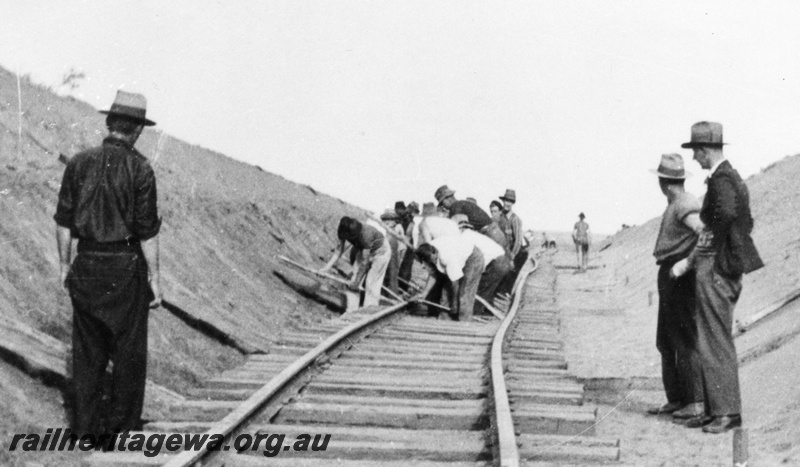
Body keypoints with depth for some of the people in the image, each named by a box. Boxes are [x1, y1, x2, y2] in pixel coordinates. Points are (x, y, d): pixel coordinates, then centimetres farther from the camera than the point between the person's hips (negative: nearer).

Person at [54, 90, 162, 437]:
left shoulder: (79, 163, 1)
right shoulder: (139, 168, -10)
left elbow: (63, 221, 3)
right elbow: (147, 230, -11)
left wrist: (65, 265, 13)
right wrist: (154, 277, -4)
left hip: (86, 265, 4)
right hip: (126, 266, -4)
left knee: (87, 349, 12)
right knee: (129, 351, 8)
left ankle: (87, 424, 16)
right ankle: (123, 425, 14)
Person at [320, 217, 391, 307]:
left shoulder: (366, 235, -41)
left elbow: (365, 262, -33)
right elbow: (339, 251, -14)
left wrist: (356, 282, -26)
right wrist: (326, 267, -24)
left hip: (380, 251, -6)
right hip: (363, 250, 7)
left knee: (371, 284, -11)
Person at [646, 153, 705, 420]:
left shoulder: (685, 204, -13)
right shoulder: (675, 205, 16)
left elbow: (703, 231, -29)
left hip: (679, 276, -10)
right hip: (669, 277, 10)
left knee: (685, 340, -8)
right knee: (666, 341, 14)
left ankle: (697, 401, -5)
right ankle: (676, 400, 20)